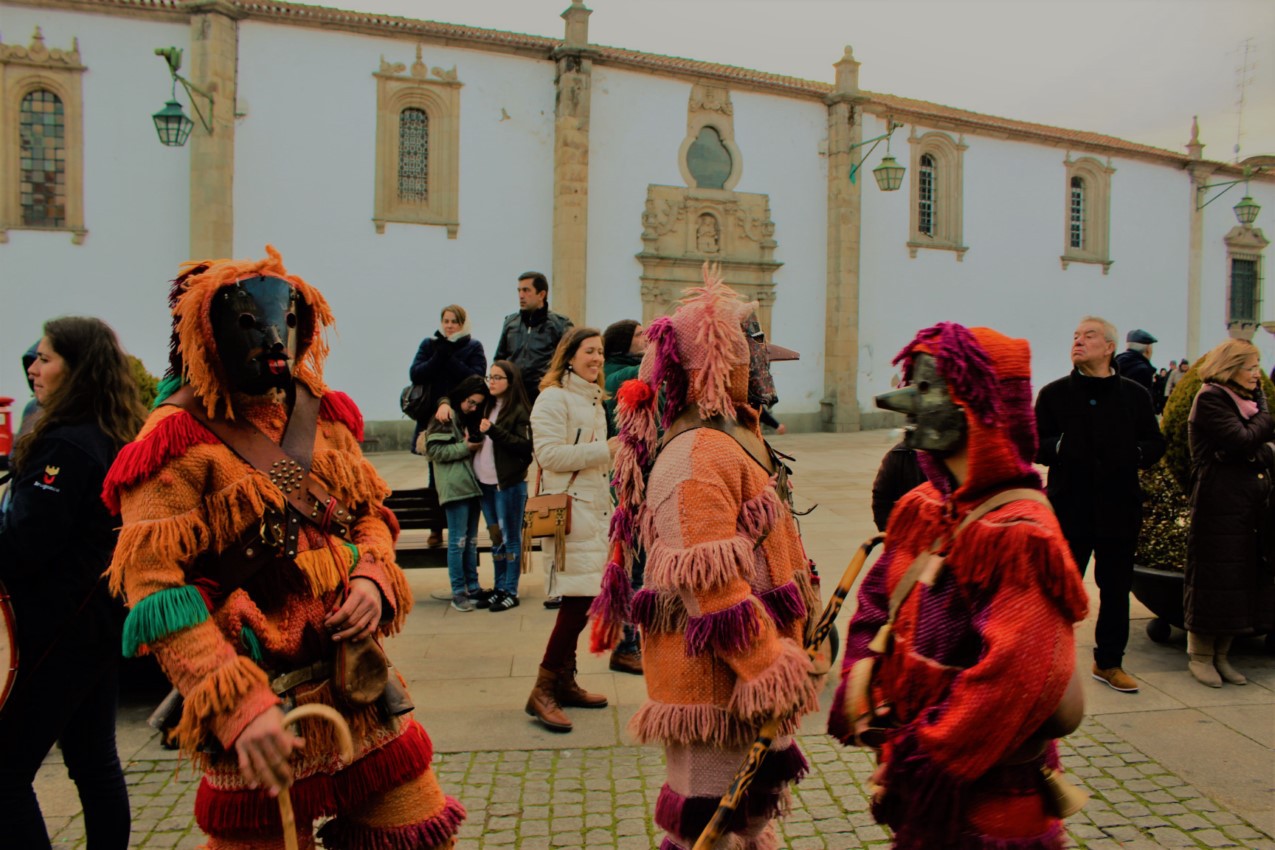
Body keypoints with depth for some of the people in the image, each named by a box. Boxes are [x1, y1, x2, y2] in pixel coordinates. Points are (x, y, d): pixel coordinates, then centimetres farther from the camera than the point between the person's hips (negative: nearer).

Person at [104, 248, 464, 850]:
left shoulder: (324, 416, 6)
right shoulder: (183, 439, -11)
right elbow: (152, 585, -17)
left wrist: (373, 577, -5)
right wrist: (239, 706, -24)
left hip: (359, 683, 5)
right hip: (261, 703, -5)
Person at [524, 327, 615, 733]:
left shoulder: (593, 400, 20)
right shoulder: (553, 397, -9)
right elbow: (550, 454, -19)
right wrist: (606, 449, -19)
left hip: (594, 510, 9)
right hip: (567, 510, -9)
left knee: (580, 600, 10)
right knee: (580, 599, -13)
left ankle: (564, 683, 21)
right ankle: (542, 691, -4)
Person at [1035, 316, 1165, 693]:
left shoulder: (1134, 394, 6)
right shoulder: (1054, 393, 1)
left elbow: (1155, 443, 9)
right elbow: (1034, 445, -1)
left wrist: (1134, 456, -10)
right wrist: (1059, 447, -20)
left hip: (1119, 509, 2)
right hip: (1069, 508, -2)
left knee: (1116, 590, 12)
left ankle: (1109, 663, 27)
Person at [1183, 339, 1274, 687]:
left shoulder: (1247, 400, 19)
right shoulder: (1210, 400, -8)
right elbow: (1242, 441, -19)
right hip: (1218, 506, -8)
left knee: (1242, 580, 9)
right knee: (1214, 580, -2)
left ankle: (1221, 656, 19)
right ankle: (1200, 656, 10)